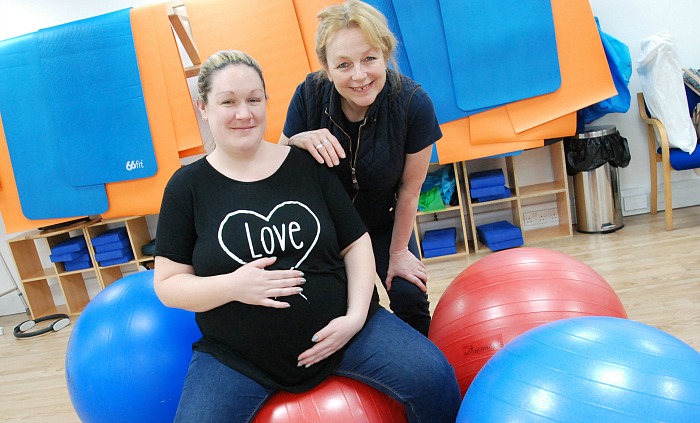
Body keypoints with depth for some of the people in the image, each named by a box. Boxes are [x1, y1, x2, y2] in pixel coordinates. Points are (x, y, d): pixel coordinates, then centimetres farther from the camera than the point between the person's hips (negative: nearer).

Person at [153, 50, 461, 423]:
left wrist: (356, 315, -8)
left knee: (435, 378, -12)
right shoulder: (187, 186, -1)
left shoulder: (307, 164, 0)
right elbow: (167, 283, -1)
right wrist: (231, 286, -19)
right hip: (237, 359, 0)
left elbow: (356, 243, 4)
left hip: (335, 331, 1)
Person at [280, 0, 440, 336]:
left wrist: (398, 251, -4)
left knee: (411, 299, -6)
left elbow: (409, 188, -15)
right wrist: (299, 141, -38)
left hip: (384, 221, 0)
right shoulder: (310, 94, -26)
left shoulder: (413, 103, -28)